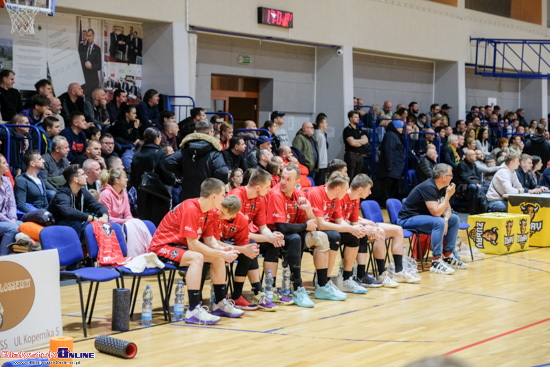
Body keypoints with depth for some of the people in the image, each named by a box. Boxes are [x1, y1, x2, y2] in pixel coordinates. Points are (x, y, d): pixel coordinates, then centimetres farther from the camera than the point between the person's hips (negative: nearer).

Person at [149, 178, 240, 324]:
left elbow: (209, 239, 3)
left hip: (180, 246, 10)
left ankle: (220, 303, 12)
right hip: (161, 248, -10)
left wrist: (221, 250, -18)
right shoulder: (189, 209, -27)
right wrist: (221, 254, -27)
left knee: (218, 257, 4)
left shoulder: (210, 212, 1)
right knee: (196, 257, -34)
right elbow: (193, 244, -30)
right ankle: (193, 311, -36)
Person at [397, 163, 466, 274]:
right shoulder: (428, 187, -24)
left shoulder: (442, 188, 6)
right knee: (439, 222, -33)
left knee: (455, 219, 8)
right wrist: (448, 195, -20)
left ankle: (448, 257, 8)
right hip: (407, 219, -10)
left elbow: (447, 208, 12)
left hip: (424, 217, 10)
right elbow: (436, 212, -30)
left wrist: (446, 220, -10)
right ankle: (436, 262, -29)